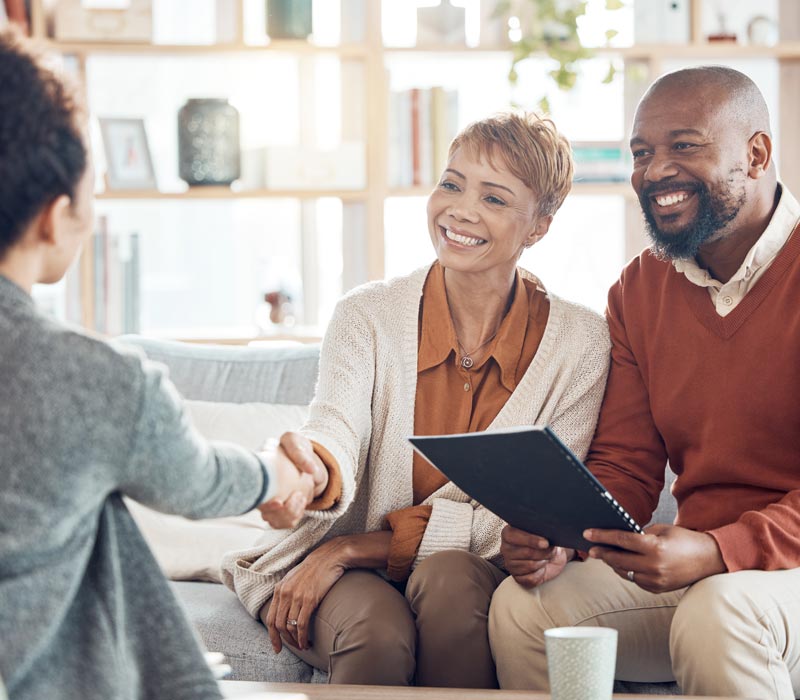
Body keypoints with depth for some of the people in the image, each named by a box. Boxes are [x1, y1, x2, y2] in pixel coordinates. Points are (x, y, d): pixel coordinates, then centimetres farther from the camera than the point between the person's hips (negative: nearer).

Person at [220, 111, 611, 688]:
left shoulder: (579, 343, -6)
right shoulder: (369, 315, -4)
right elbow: (336, 434, -21)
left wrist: (352, 548, -16)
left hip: (478, 578, 1)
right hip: (355, 578, 0)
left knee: (448, 577, -34)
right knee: (378, 632, -34)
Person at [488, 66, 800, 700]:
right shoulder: (639, 292, 12)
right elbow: (624, 465, 11)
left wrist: (716, 552, -30)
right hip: (697, 567, 6)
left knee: (718, 614, -36)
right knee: (522, 606, -16)